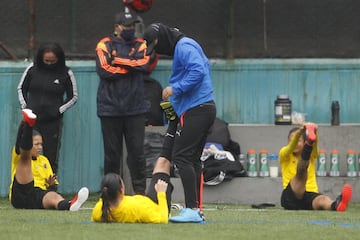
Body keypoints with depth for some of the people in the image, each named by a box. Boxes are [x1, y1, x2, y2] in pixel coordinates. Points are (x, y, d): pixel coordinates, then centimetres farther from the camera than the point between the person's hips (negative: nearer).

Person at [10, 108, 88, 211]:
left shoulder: (44, 160, 30)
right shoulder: (18, 159, 16)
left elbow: (51, 188, 24)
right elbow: (19, 146, -9)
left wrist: (51, 185, -2)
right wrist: (23, 124, -24)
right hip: (20, 196, -3)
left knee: (52, 195, -37)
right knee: (26, 157, -16)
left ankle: (68, 205, -75)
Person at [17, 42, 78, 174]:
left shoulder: (66, 73, -2)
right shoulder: (33, 69, 2)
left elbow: (73, 97, 7)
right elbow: (21, 88, 16)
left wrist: (58, 110, -5)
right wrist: (24, 106, 3)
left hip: (53, 122, -1)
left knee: (51, 158, 3)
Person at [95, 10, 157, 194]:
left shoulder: (140, 45, 11)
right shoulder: (105, 45, 4)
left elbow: (145, 65, -6)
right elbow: (104, 70, -9)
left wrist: (120, 61, -10)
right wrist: (132, 67, -5)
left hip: (135, 109, 2)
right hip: (110, 108, -2)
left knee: (137, 152, -1)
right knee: (112, 153, 2)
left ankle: (140, 192, 3)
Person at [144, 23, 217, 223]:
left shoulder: (184, 47, -10)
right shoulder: (182, 47, 21)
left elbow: (198, 72, -24)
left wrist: (175, 89, -20)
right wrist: (175, 101, 17)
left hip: (195, 111, -11)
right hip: (206, 108, 11)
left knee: (181, 156, -13)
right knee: (192, 159, 12)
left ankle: (192, 209, -18)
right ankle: (195, 210, 13)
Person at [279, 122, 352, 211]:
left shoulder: (311, 155, 14)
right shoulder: (284, 154, 9)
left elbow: (315, 144, -11)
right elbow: (292, 146, -15)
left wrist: (314, 133, -37)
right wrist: (299, 132, -39)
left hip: (310, 195, 2)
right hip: (290, 198, -2)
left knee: (323, 199, -36)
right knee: (301, 173, -32)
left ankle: (335, 204, -73)